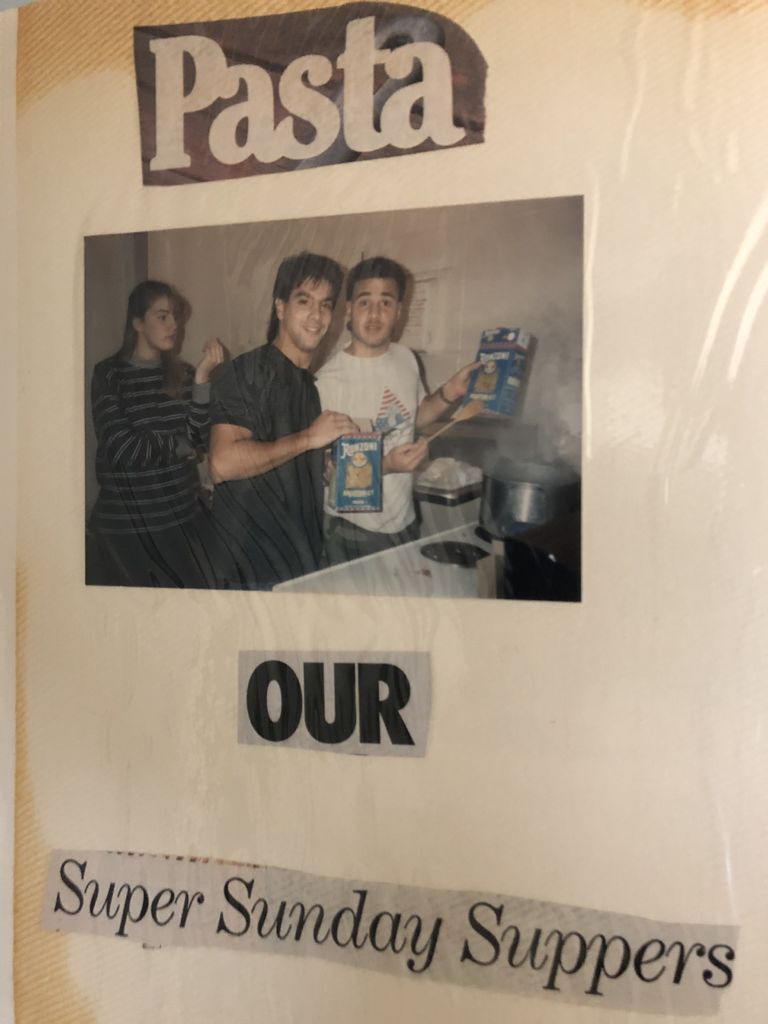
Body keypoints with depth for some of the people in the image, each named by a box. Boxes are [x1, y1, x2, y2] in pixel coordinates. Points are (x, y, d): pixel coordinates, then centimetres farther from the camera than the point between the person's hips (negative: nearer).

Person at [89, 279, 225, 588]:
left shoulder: (183, 374, 6)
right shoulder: (109, 374, -6)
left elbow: (199, 438, -4)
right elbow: (122, 447, -14)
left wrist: (202, 377, -13)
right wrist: (178, 446, -2)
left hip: (184, 515, 4)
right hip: (127, 521, -4)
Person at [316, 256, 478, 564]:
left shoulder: (406, 359, -1)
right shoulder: (328, 380, -22)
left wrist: (448, 393, 0)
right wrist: (385, 465, -27)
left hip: (405, 520, 7)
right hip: (353, 532, -6)